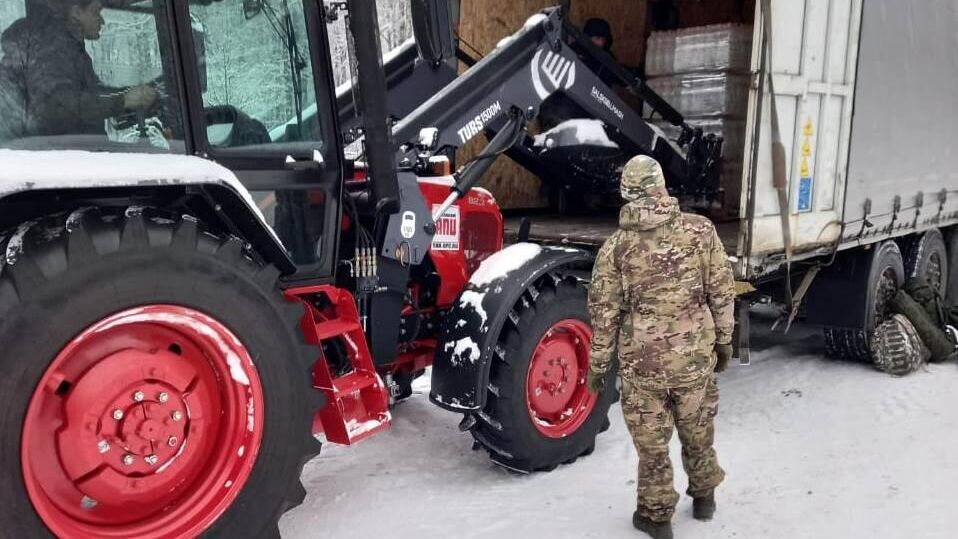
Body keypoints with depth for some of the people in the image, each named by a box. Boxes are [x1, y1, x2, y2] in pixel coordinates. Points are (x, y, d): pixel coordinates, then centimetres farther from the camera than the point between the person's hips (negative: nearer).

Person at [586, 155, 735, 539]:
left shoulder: (615, 247, -9)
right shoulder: (702, 231, -6)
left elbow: (604, 313, -5)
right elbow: (722, 292, -1)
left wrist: (598, 366, 5)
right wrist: (724, 340, 13)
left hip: (642, 360, -2)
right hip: (695, 354, 2)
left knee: (651, 441, 14)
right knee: (698, 430, 23)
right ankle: (704, 496, 43)